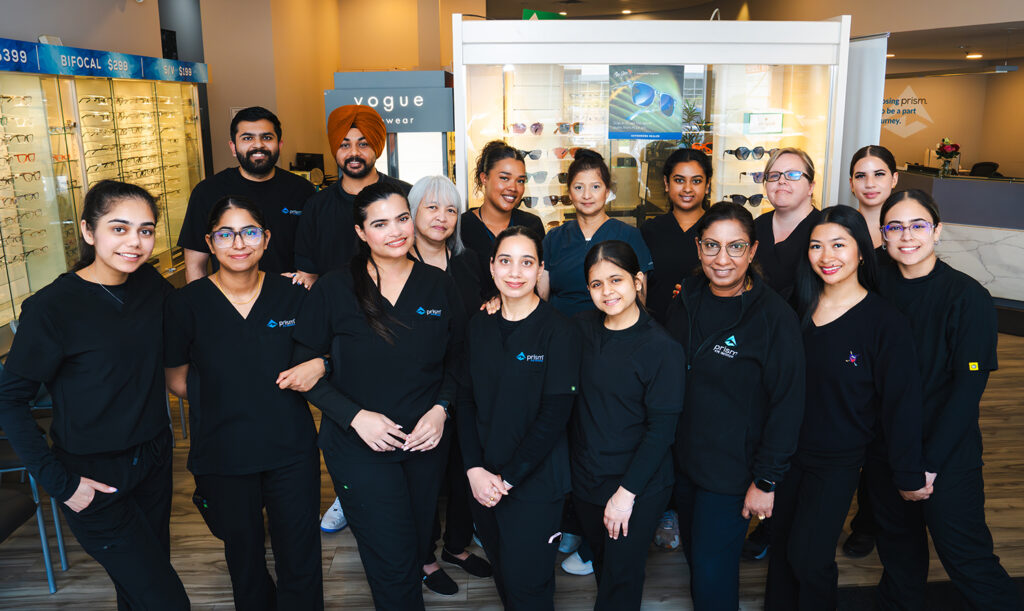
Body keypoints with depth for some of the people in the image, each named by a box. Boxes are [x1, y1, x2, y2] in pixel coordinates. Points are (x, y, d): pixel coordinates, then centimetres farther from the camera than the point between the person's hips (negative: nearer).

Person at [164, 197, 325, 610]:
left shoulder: (292, 296, -3)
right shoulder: (185, 304, -7)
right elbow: (176, 379, 5)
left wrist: (318, 366, -11)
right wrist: (224, 395, -5)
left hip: (291, 452, 1)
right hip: (223, 456, 0)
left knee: (301, 565, 7)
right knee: (245, 562, 19)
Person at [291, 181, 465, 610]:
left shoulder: (439, 286, -1)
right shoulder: (333, 290, -9)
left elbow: (458, 360, 7)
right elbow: (304, 368, -7)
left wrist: (441, 408, -10)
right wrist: (355, 415, -17)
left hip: (426, 443, 3)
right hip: (359, 447, -3)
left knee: (418, 547, 20)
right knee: (393, 565, 0)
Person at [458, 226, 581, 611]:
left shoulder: (559, 332, -13)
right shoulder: (479, 326, 2)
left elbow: (554, 415, -15)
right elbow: (466, 400, 3)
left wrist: (507, 478, -15)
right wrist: (475, 469, -8)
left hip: (534, 482, -4)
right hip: (482, 480, 5)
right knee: (501, 569, 20)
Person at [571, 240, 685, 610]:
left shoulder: (663, 349, -16)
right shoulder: (581, 327, -2)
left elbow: (661, 429, -15)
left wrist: (627, 492, -16)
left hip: (638, 490, -4)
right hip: (585, 480, 4)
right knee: (601, 563, 23)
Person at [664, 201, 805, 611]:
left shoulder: (775, 317, -17)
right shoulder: (686, 301, 0)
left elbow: (787, 405, -15)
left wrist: (766, 480, -14)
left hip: (732, 470, -5)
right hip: (682, 459, 5)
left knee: (713, 575, 4)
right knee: (693, 555, 21)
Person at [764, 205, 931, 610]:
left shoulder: (884, 322, -14)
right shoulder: (799, 306, -2)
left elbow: (900, 404, -11)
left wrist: (909, 476, -7)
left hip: (838, 461, -4)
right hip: (787, 451, 4)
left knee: (807, 558, 2)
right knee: (781, 546, 16)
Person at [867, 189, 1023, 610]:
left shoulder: (967, 297, -13)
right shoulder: (877, 287, -2)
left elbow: (969, 386, -15)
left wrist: (930, 461, -16)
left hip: (946, 457, -4)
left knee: (967, 561, 3)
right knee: (898, 547, 21)